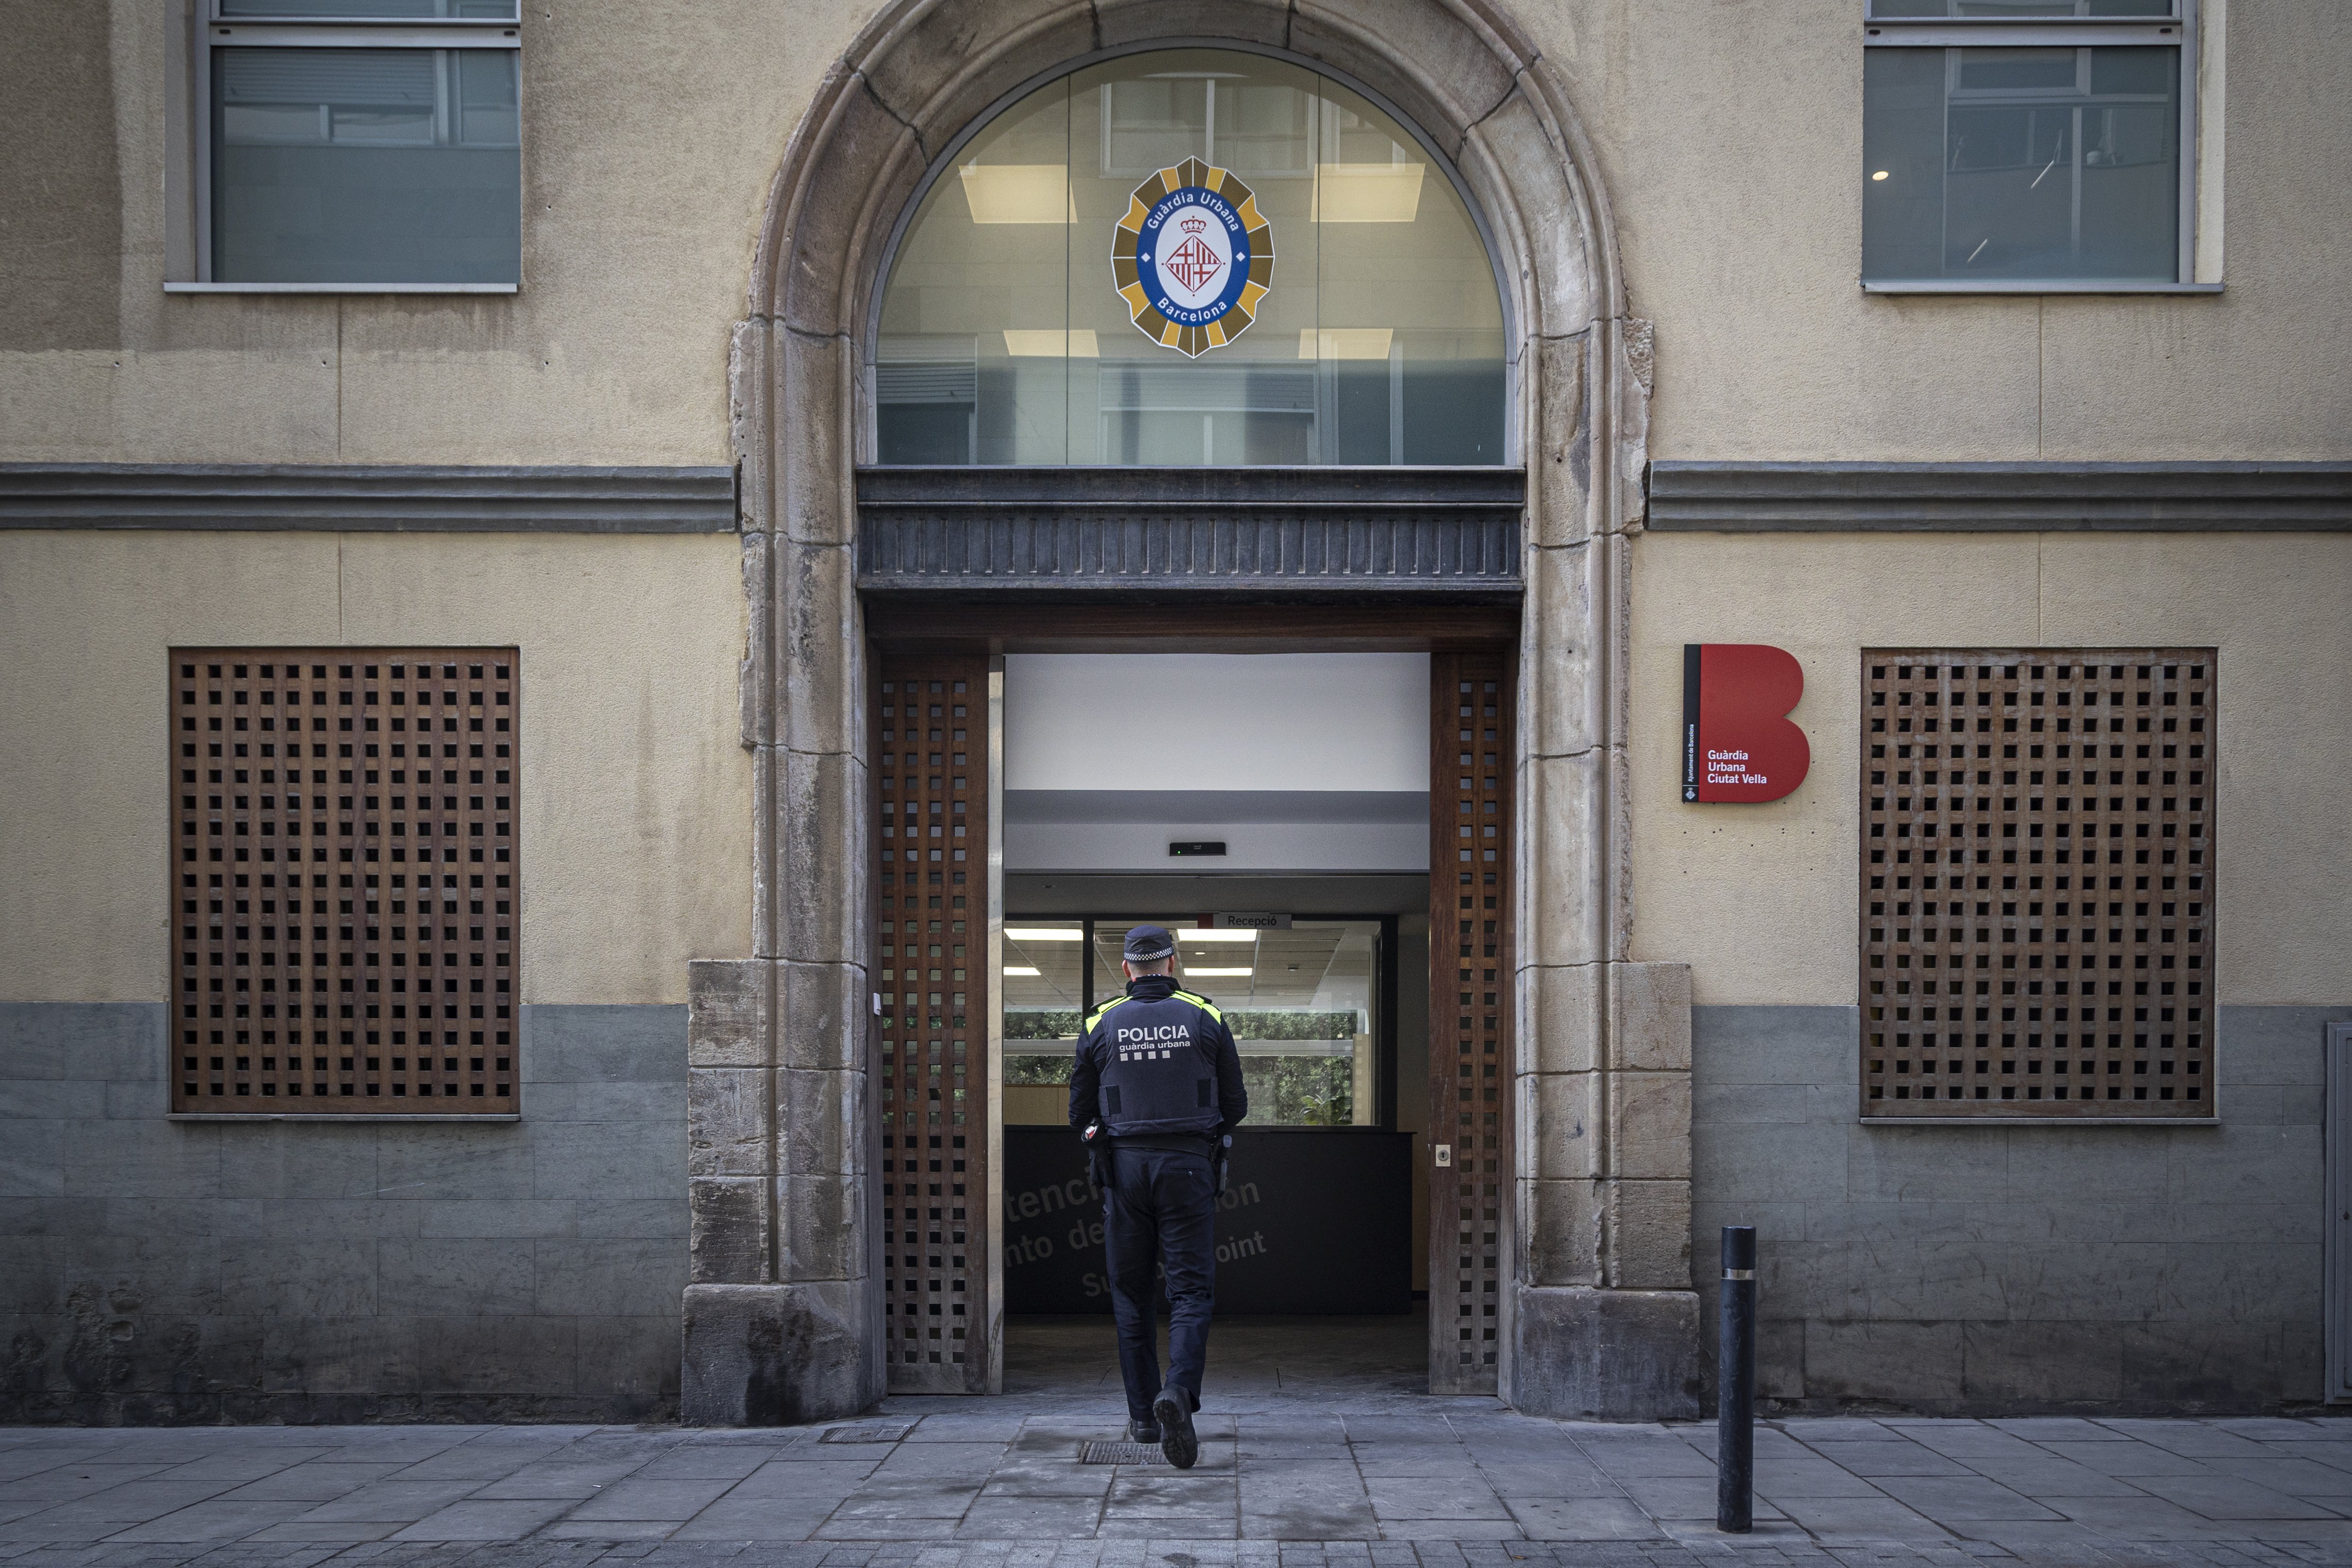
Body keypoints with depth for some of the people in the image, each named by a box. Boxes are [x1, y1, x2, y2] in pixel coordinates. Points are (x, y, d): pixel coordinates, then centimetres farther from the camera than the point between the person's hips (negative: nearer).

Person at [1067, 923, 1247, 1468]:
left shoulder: (1101, 1025, 1)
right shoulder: (1206, 1020, 1)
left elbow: (1080, 1113, 6)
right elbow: (1236, 1105, 5)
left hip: (1126, 1167, 1)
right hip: (1189, 1167, -1)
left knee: (1131, 1294, 12)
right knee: (1190, 1290, -1)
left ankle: (1143, 1416, 14)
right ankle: (1179, 1392, -24)